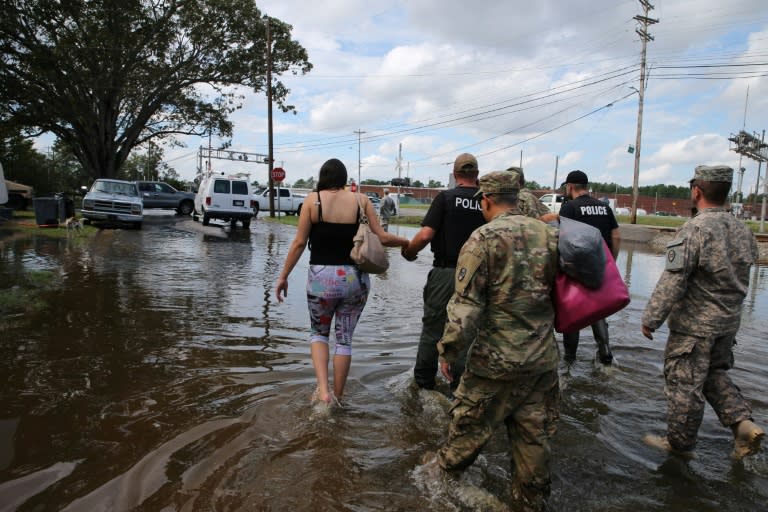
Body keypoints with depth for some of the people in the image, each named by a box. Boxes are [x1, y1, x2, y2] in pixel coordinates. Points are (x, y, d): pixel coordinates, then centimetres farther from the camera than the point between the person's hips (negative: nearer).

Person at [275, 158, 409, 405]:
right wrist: (408, 243, 15)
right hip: (355, 278, 1)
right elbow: (382, 238, -3)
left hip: (322, 278, -1)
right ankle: (337, 397, 24)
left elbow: (299, 242, -3)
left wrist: (283, 276, 5)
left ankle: (323, 390, 4)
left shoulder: (313, 200, -2)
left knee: (319, 333, 21)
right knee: (344, 339, 15)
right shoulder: (361, 200, 1)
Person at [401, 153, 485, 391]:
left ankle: (423, 382, 24)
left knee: (433, 327, 11)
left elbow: (425, 235, -15)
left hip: (445, 273, -2)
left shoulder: (446, 197, -7)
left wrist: (408, 251, 1)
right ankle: (461, 386, 23)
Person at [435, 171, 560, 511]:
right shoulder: (550, 235, 2)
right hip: (542, 359, 5)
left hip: (496, 359, -4)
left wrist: (448, 351, -7)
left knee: (470, 420, 17)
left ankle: (448, 465, 40)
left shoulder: (483, 239, -14)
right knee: (533, 434, 17)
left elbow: (466, 305, -17)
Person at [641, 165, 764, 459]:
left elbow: (673, 281, -23)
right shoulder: (742, 231, 5)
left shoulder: (695, 230, -21)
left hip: (694, 326, -8)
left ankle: (680, 443, 19)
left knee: (684, 383, 5)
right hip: (729, 323, 8)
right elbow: (742, 278, 14)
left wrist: (651, 318, -17)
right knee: (715, 375, 26)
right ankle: (743, 423, 13)